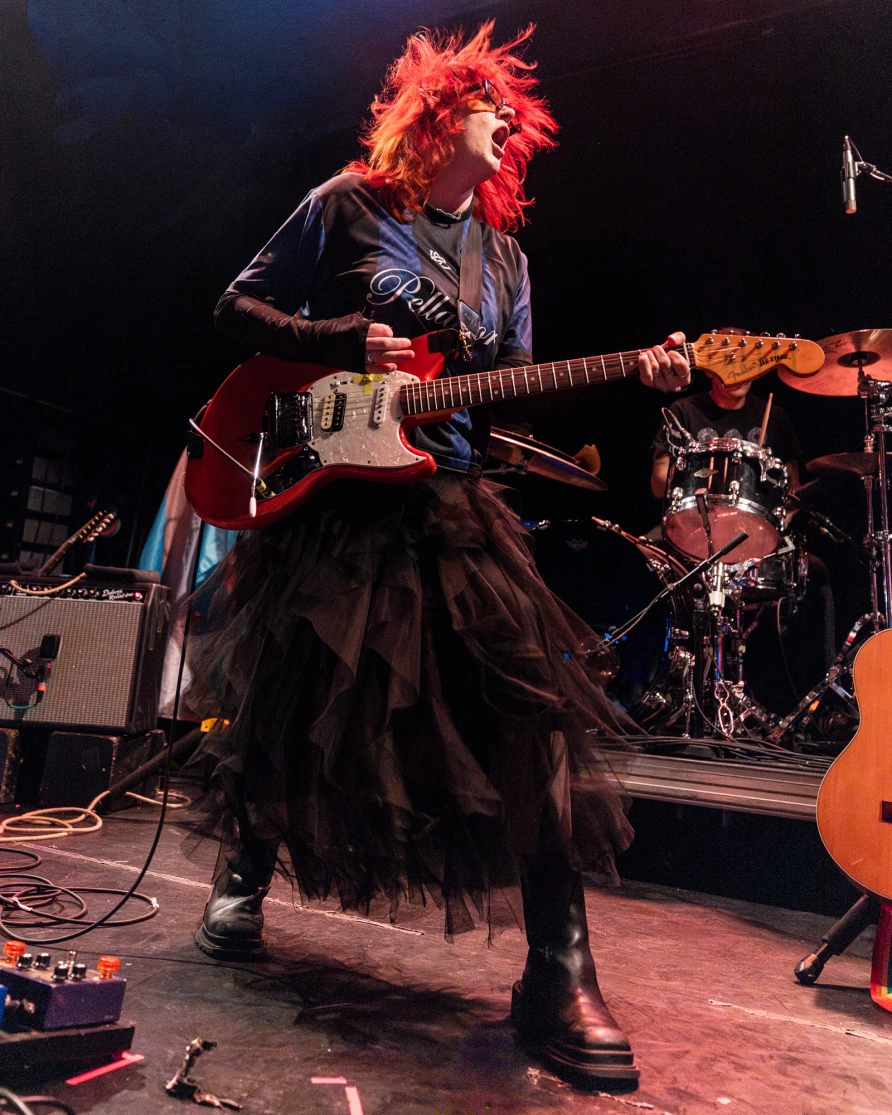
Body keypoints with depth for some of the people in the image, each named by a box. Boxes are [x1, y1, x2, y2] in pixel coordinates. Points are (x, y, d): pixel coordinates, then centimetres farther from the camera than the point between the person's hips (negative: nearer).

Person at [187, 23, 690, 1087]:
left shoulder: (504, 254, 19)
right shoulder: (347, 206, 6)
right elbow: (240, 308, 5)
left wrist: (631, 375, -1)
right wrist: (345, 342, -11)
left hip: (448, 501, 3)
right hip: (323, 490, -2)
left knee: (537, 705, -14)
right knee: (280, 700, 4)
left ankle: (559, 974, -7)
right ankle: (243, 876, 35)